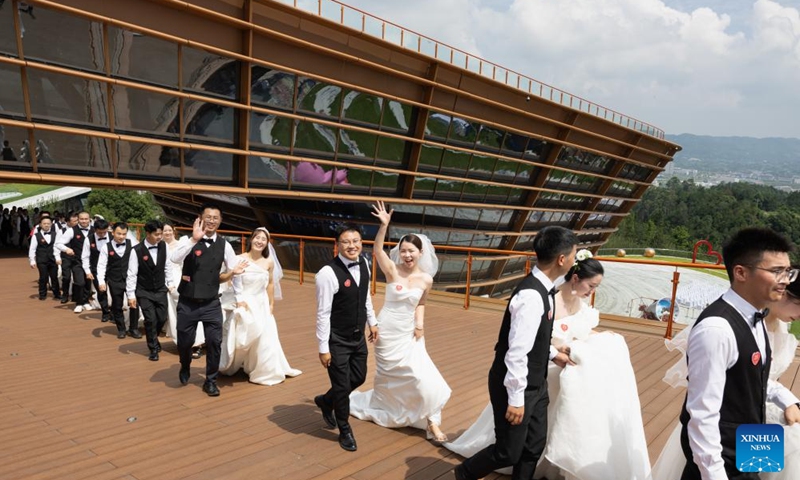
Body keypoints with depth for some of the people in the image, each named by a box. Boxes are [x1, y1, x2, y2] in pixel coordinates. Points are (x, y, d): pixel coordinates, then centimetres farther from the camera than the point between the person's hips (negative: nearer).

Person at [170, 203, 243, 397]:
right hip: (187, 303, -1)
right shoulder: (188, 240, -8)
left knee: (215, 342, 0)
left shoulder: (224, 245, -1)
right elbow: (174, 258, -27)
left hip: (211, 303, 1)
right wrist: (194, 240, -37)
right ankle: (185, 367, 45)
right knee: (184, 341, 11)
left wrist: (239, 298, 5)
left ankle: (211, 381, 21)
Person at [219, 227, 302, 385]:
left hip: (261, 305, 4)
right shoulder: (239, 259, -14)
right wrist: (233, 272, -35)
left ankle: (264, 371, 33)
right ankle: (229, 367, 38)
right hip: (242, 305, -3)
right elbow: (221, 278, -16)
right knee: (238, 339, 10)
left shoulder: (269, 262, -4)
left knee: (264, 339, 11)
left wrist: (271, 304, 13)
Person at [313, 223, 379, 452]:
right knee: (342, 386, 6)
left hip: (358, 337, 7)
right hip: (337, 341, -7)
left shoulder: (363, 264, -4)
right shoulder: (328, 273, -25)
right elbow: (323, 313, -21)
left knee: (358, 378, 20)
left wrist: (372, 322, 17)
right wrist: (323, 348, -18)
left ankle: (326, 401, 48)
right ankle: (345, 431, 32)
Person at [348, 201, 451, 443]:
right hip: (388, 331, -2)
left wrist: (420, 323, -4)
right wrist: (384, 225, -44)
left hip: (409, 333, 2)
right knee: (389, 376, 13)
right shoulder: (393, 271, -15)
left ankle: (431, 420, 11)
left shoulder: (426, 279, -6)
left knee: (421, 375, -5)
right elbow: (377, 249, -32)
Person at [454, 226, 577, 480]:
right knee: (509, 452, 8)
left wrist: (554, 353, 15)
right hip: (518, 387, -9)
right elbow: (517, 352, -28)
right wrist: (516, 399, -23)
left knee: (534, 447, 19)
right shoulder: (531, 295, -29)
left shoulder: (543, 288, 1)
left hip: (536, 384, 9)